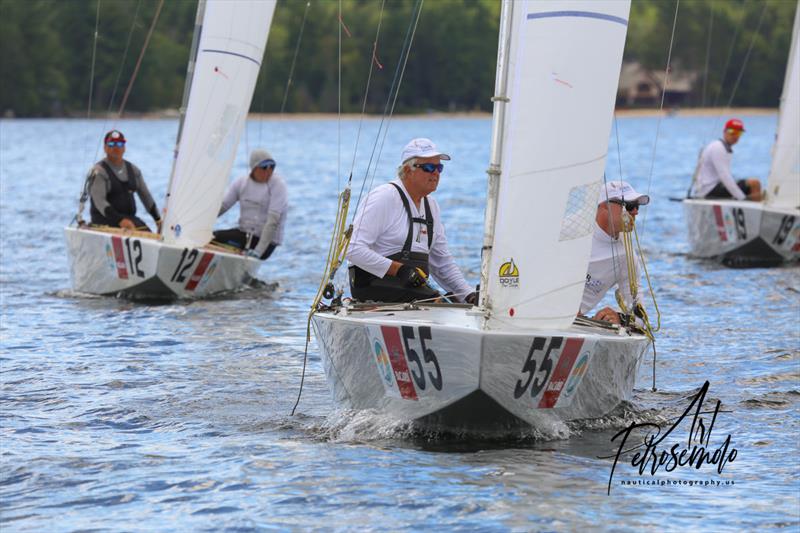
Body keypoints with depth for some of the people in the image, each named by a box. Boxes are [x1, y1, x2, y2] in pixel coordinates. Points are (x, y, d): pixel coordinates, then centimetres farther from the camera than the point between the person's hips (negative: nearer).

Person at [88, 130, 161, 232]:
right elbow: (99, 201, -18)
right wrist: (120, 220, -30)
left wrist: (158, 219, 11)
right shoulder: (98, 172, -6)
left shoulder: (133, 170, 16)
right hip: (105, 220, -6)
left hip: (129, 217, 6)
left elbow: (145, 195, 20)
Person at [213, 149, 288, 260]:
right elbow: (222, 206, 2)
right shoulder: (242, 182, 4)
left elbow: (273, 220, -21)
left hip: (266, 240, -6)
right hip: (244, 233, 6)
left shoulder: (277, 184, -13)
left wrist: (259, 250, -30)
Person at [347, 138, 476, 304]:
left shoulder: (431, 205, 17)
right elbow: (354, 250, -16)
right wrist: (398, 269, -22)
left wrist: (469, 295, 9)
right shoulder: (384, 197, -8)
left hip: (416, 287, 7)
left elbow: (443, 263, 23)